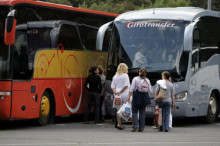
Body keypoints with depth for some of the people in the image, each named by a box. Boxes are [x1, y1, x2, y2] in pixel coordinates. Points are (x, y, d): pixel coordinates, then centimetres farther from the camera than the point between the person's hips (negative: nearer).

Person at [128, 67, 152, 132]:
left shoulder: (135, 79, -5)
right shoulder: (147, 80, 3)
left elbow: (131, 89, -8)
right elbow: (150, 91, 5)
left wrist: (129, 96, -2)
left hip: (136, 97, -3)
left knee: (134, 112, 5)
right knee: (142, 113, 8)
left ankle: (136, 125, -11)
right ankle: (141, 127, 6)